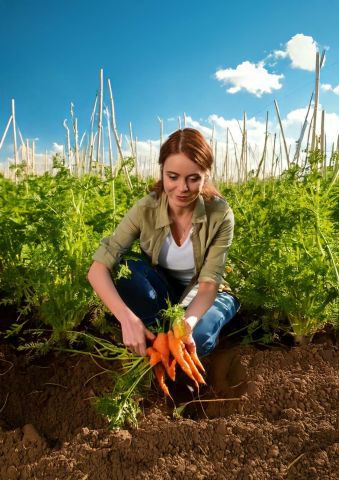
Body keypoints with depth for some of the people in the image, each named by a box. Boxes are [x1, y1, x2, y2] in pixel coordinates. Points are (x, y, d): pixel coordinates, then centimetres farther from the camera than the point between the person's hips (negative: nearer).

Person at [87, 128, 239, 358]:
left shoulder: (220, 215, -24)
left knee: (196, 337, -34)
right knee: (126, 269, -30)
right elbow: (98, 268, -28)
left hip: (201, 297, -1)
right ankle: (154, 335, -10)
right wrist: (127, 318, -45)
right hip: (161, 293, 2)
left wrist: (188, 322, -48)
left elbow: (209, 284, -26)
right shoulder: (146, 210, -23)